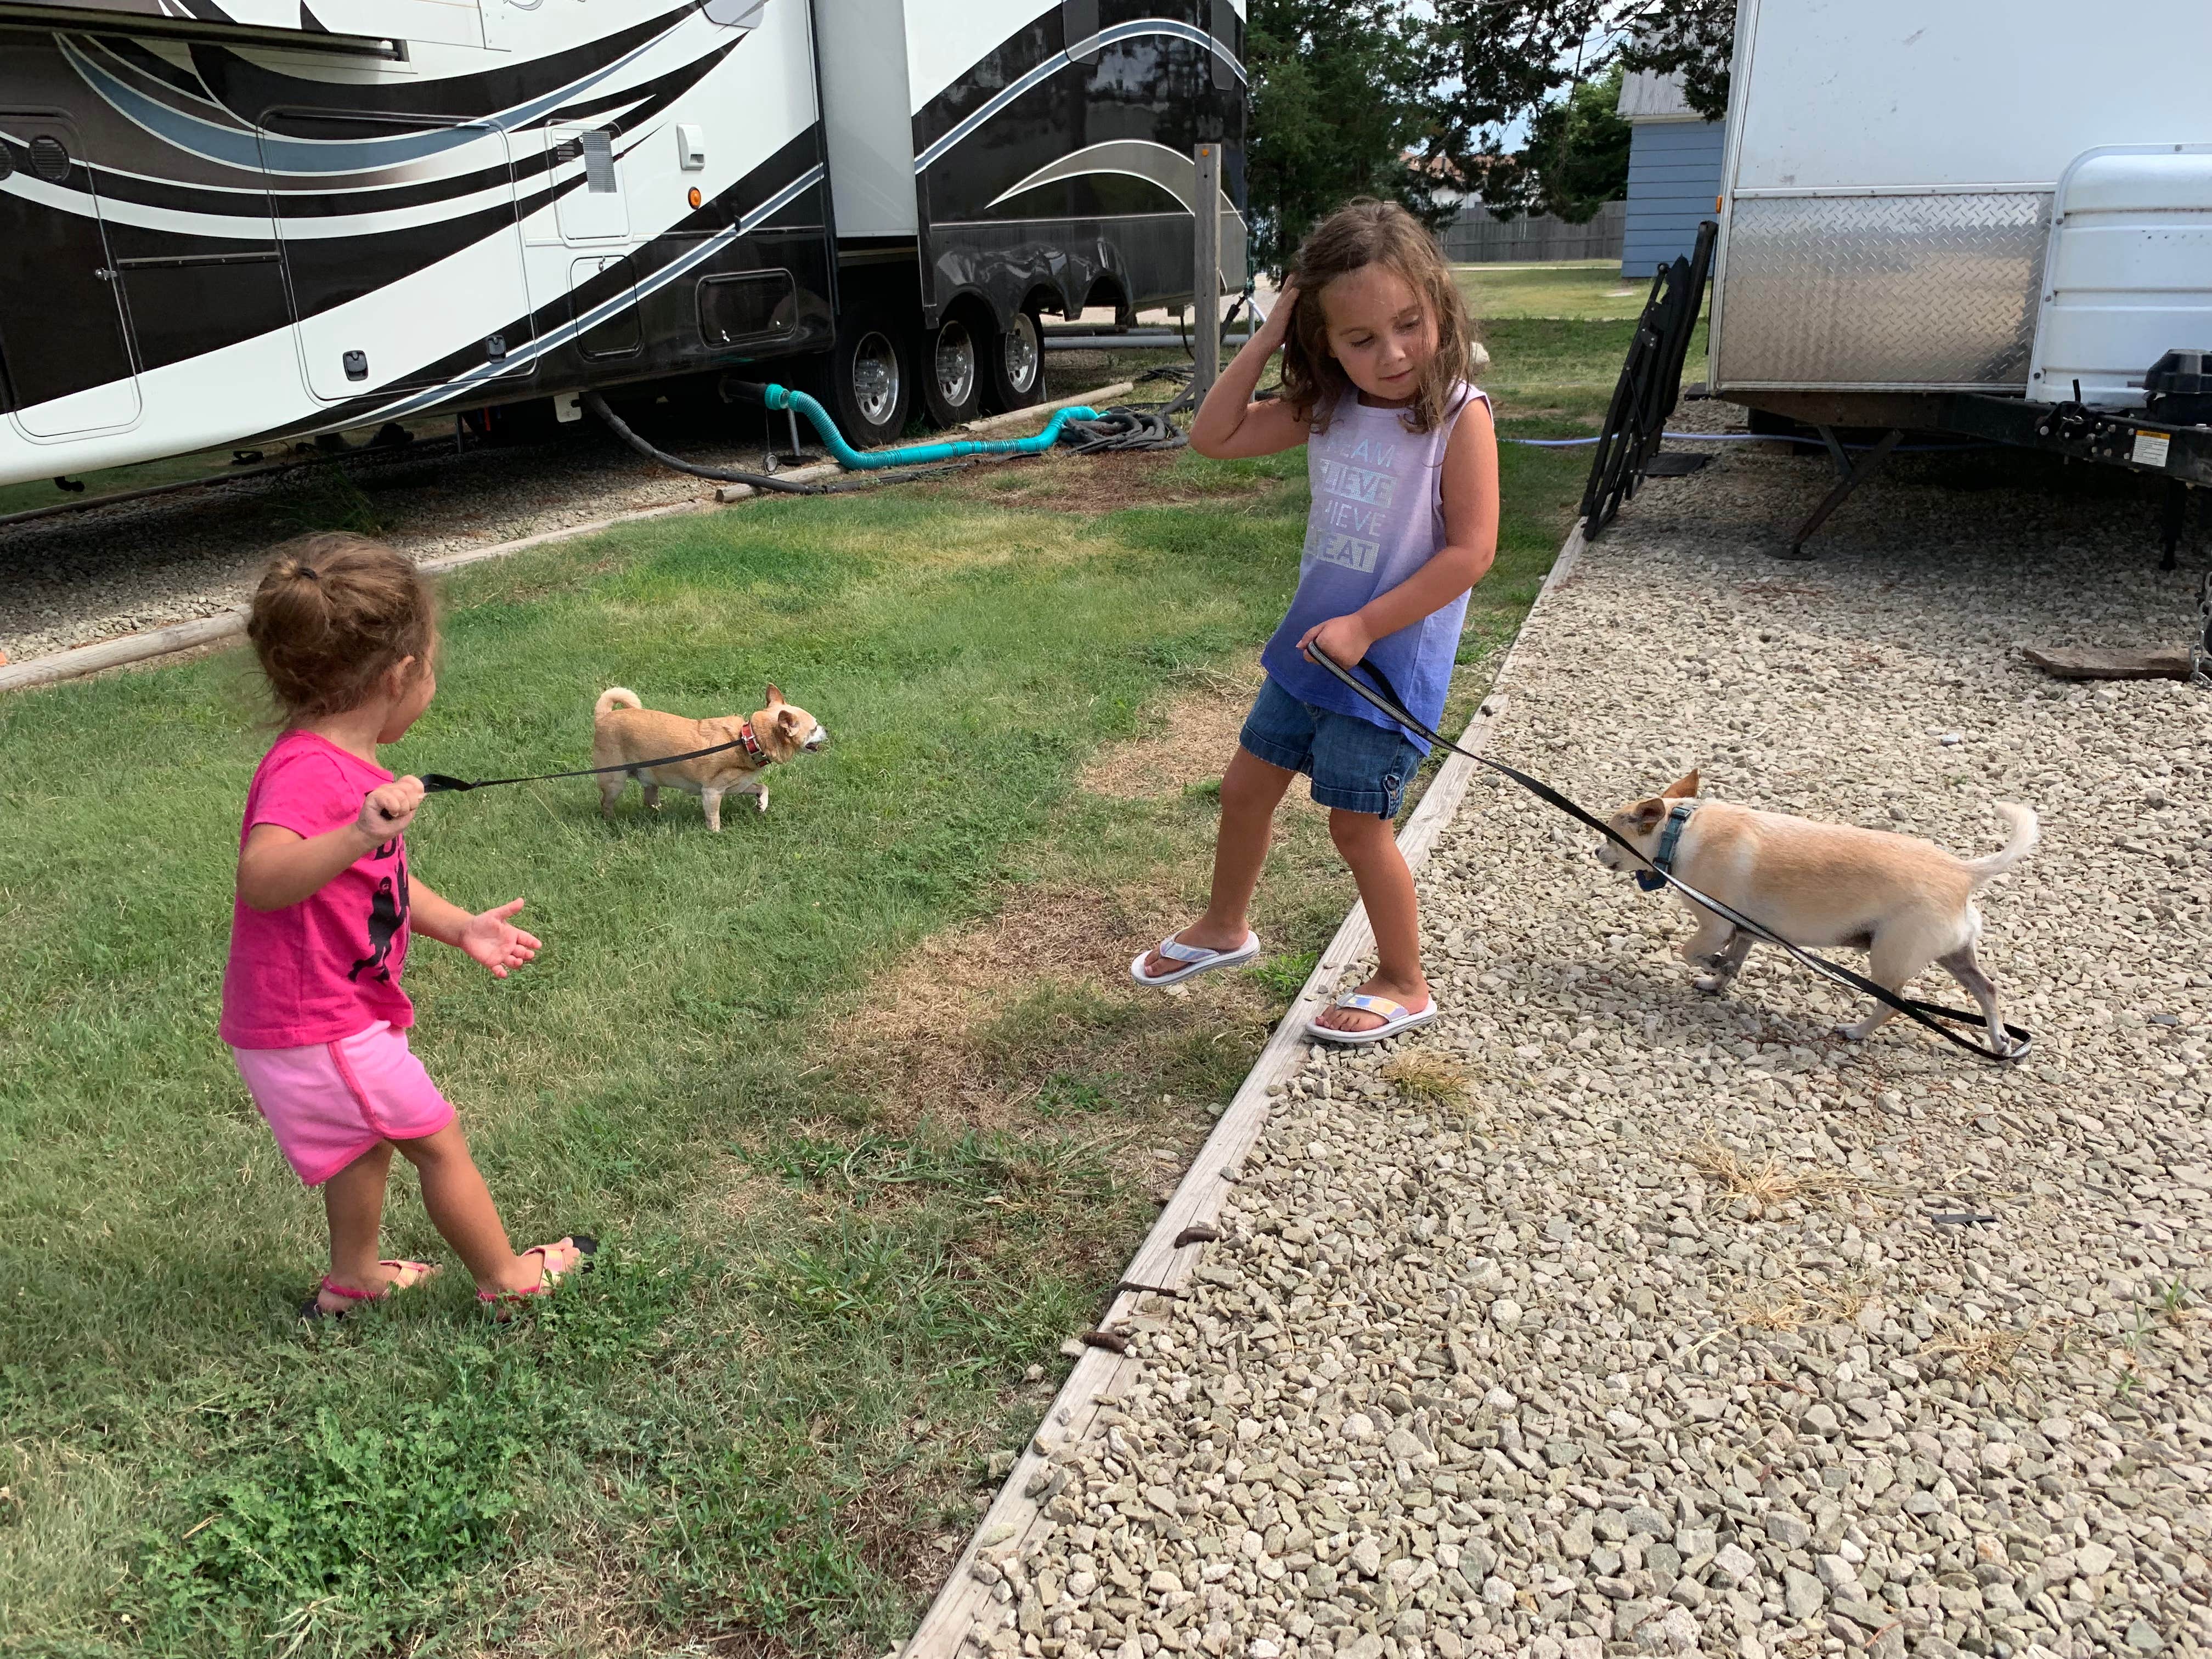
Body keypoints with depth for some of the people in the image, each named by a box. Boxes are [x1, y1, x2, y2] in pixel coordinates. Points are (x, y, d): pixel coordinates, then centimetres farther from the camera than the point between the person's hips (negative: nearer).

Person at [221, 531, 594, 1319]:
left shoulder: (342, 762, 6)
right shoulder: (306, 771, -27)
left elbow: (381, 882, 17)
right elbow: (260, 877, -44)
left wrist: (462, 928, 13)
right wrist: (359, 833, -56)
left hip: (333, 1010, 10)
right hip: (315, 1030, -10)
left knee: (372, 1136, 28)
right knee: (439, 1139, 7)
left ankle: (352, 1276, 48)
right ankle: (506, 1278, 26)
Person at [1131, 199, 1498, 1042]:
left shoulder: (1459, 416, -17)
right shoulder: (1328, 409, 0)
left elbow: (1470, 551, -20)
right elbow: (1213, 437, 5)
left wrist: (1363, 627, -21)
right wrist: (1266, 339, -5)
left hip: (1392, 658, -7)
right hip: (1311, 644, 7)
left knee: (1358, 823, 2)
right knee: (1245, 787, 16)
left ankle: (1404, 987, 24)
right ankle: (1225, 927, 42)